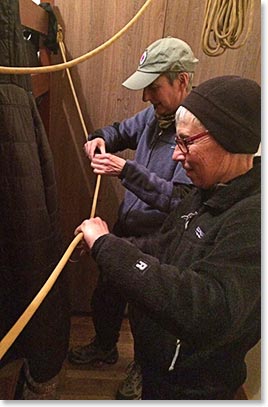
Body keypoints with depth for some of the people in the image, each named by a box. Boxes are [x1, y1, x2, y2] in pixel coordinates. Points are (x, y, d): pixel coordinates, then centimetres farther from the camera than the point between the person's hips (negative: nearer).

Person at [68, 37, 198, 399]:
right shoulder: (153, 115, 0)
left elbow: (181, 200, -31)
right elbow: (121, 130, 19)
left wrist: (126, 171, -33)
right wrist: (100, 138, -3)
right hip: (125, 231, 7)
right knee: (106, 295, 25)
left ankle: (144, 368, 50)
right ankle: (105, 346, 56)